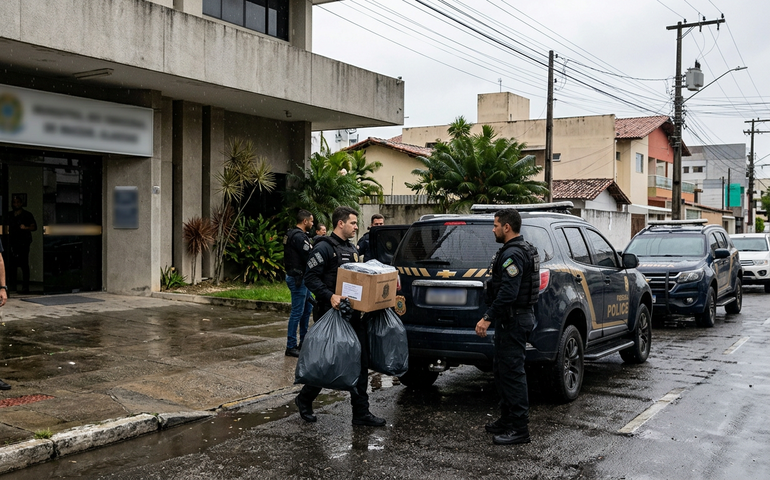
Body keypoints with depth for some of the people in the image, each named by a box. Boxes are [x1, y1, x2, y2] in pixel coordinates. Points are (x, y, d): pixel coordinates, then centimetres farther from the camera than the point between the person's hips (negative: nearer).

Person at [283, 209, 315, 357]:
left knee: (307, 308, 19)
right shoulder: (299, 237, -20)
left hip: (300, 278, 11)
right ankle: (291, 347, 1)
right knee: (297, 312, -5)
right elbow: (309, 258, -23)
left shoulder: (291, 234, 14)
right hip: (298, 278, -11)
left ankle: (304, 341, 30)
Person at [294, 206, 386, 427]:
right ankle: (305, 399, 24)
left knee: (361, 362, 5)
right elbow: (310, 277, -18)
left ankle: (361, 413, 11)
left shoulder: (352, 249, 17)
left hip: (353, 314, 8)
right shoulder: (324, 247, -11)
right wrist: (330, 296, -29)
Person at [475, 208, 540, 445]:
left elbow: (508, 292, -27)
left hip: (514, 320, -11)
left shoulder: (513, 254, -18)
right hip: (513, 319, 11)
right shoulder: (523, 249, 17)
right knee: (502, 370, 18)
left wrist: (488, 318, -25)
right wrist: (492, 317, 20)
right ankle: (507, 420, 27)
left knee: (512, 372, -7)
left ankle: (520, 429, -2)